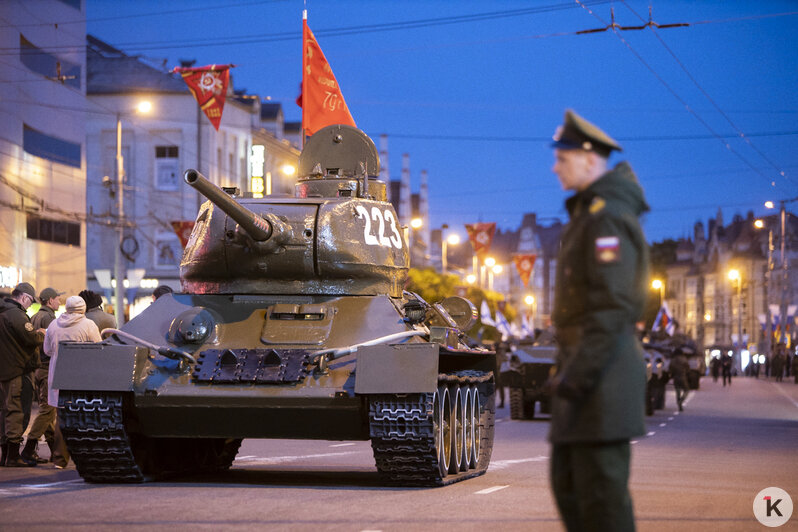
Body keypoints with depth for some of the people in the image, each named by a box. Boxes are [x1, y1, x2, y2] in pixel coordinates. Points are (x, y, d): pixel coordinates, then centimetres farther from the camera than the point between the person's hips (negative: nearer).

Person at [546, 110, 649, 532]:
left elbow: (612, 306, -21)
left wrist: (576, 374, -24)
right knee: (567, 483, 13)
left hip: (602, 370, -11)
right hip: (587, 365, 11)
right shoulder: (588, 212, 19)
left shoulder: (607, 217, -13)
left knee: (601, 490, -9)